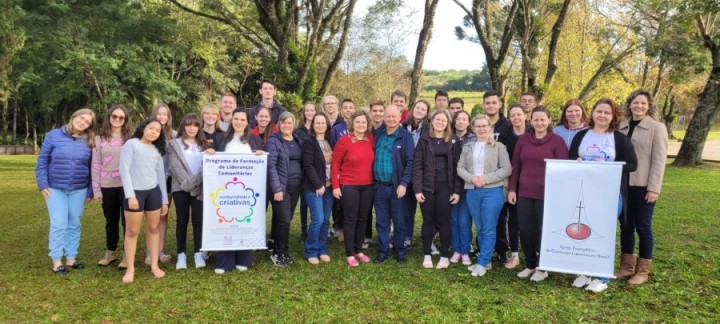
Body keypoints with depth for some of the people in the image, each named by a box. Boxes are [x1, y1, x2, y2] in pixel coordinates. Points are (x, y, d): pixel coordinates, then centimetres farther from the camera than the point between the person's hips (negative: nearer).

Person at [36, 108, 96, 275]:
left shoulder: (89, 142, 2)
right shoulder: (53, 135, -3)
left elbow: (91, 168, 6)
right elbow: (42, 161, -1)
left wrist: (90, 191, 5)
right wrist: (43, 184, -7)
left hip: (79, 190, 2)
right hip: (55, 188, -2)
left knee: (74, 225, 9)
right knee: (58, 225, -3)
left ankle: (71, 258, 21)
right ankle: (56, 261, 8)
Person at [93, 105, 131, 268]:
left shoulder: (130, 138, 3)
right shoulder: (99, 139, 6)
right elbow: (96, 165, 4)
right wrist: (96, 189, 0)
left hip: (126, 185, -2)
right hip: (107, 186, 2)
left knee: (127, 220, 1)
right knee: (111, 221, 15)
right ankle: (111, 252, 29)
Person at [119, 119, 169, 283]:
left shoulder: (157, 150, 14)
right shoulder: (131, 144, -2)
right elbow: (124, 170, -8)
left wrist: (164, 199, 12)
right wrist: (130, 195, -15)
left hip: (154, 192, 5)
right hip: (135, 191, -5)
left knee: (154, 229, 9)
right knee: (132, 231, 2)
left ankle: (154, 265, 18)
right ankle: (130, 269, 10)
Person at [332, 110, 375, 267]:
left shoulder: (371, 139, 2)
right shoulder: (344, 140, -10)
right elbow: (335, 164, -6)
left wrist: (373, 179, 6)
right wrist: (335, 186, -9)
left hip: (367, 186, 5)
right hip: (348, 186, -5)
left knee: (362, 219, 12)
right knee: (351, 220, 2)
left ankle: (358, 250, 27)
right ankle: (350, 254, 13)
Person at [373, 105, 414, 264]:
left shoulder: (405, 136, -6)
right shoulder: (377, 134, 5)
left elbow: (410, 162, -9)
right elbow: (371, 157, 12)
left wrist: (403, 183, -16)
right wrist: (372, 180, 3)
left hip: (397, 186, -3)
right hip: (379, 186, 3)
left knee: (399, 221, 9)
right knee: (381, 222, 11)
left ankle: (400, 251, 24)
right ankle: (383, 251, 23)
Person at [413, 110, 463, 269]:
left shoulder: (454, 141, 3)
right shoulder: (424, 139, 2)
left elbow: (457, 166, 1)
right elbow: (417, 165, -2)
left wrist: (457, 190, -4)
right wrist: (417, 189, -9)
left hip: (445, 186, 0)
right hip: (427, 186, 0)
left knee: (444, 221, 5)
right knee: (428, 221, 7)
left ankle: (445, 256, 15)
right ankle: (427, 255, 19)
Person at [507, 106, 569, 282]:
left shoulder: (557, 141, -4)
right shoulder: (523, 139, 6)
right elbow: (515, 166, 9)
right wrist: (512, 189, 5)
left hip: (547, 195, -3)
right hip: (524, 193, 3)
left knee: (543, 230, 7)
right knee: (525, 230, 7)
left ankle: (542, 267, 22)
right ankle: (530, 264, 26)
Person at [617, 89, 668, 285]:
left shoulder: (657, 128, -3)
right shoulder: (621, 127, 8)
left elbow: (659, 160, -7)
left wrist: (654, 188, -13)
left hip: (643, 186, -4)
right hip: (623, 185, 4)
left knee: (643, 227, 4)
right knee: (626, 226, 11)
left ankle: (642, 271, 15)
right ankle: (626, 266, 23)